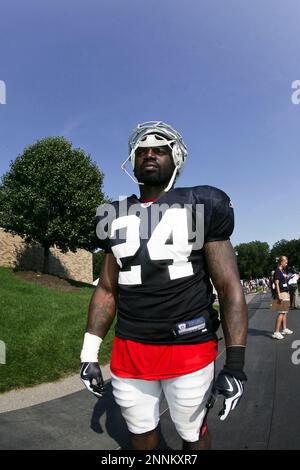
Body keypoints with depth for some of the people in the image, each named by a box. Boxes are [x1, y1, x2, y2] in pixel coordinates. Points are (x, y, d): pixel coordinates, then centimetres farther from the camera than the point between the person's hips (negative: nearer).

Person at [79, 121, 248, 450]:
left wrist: (235, 365, -11)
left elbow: (229, 287, -7)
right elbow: (107, 290, 10)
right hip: (129, 350, 4)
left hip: (190, 349, -3)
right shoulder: (117, 217, 6)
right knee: (141, 434, 21)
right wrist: (89, 354, 7)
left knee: (193, 435, 17)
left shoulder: (200, 207, -6)